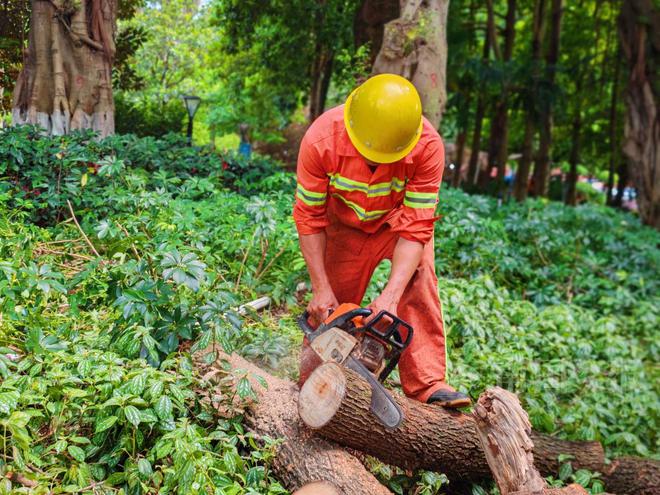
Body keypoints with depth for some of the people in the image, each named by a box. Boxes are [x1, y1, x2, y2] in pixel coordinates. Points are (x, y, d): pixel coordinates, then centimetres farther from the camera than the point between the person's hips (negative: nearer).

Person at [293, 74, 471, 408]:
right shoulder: (321, 140, -34)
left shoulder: (428, 146, -36)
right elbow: (309, 216, -23)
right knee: (328, 308, 2)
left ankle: (429, 385, -20)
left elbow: (416, 227, -31)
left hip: (400, 219, 0)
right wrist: (321, 289, -24)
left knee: (418, 285, -20)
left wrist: (389, 296, -39)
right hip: (345, 225, 1)